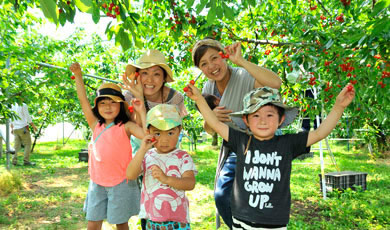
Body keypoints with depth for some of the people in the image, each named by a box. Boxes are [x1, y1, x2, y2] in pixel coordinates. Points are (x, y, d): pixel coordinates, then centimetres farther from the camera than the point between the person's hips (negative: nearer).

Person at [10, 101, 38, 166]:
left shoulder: (12, 105, 10)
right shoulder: (23, 105, -9)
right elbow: (28, 117, -11)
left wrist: (12, 128, 24)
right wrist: (33, 126, -3)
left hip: (15, 129, 6)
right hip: (23, 128, -6)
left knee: (17, 145, 8)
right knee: (28, 144, 0)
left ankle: (14, 161, 1)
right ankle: (26, 161, -5)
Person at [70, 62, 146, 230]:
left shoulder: (126, 127, -8)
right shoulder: (95, 125, 4)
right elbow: (83, 99, 2)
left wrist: (141, 112, -23)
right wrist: (78, 75, -2)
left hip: (120, 183, -4)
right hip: (97, 182, 4)